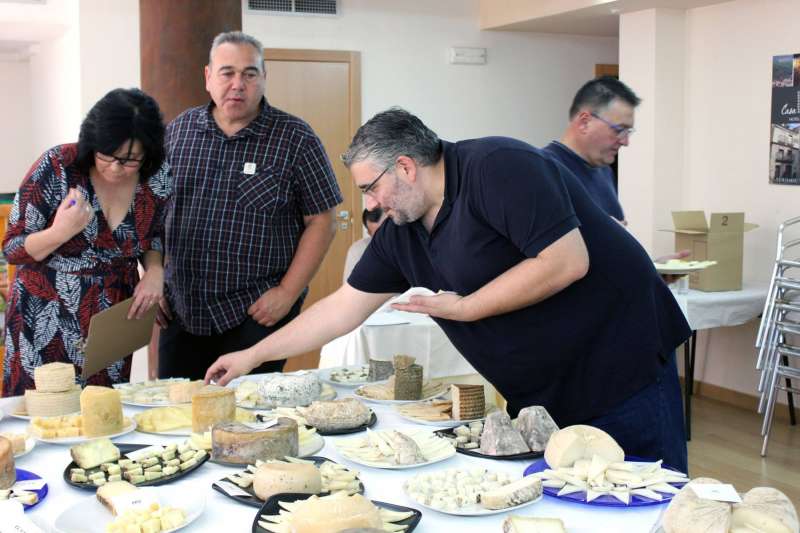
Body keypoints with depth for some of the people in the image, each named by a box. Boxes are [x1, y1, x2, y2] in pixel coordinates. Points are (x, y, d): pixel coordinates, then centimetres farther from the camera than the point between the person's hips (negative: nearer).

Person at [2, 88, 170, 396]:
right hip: (47, 324, -3)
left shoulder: (157, 180, -6)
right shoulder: (57, 168, -15)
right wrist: (61, 232, -28)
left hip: (112, 320, 3)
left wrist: (154, 271, -7)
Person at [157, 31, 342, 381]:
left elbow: (321, 223, -5)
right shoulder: (178, 131, 7)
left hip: (257, 315, -4)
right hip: (181, 313, 4)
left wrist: (287, 293, -11)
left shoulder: (296, 139, -5)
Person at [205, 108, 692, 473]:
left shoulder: (498, 168, -19)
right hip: (539, 394, 8)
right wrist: (252, 357, 12)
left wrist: (465, 307, -17)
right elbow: (343, 308, 11)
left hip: (622, 370, -7)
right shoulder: (401, 235, 5)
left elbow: (567, 261, -26)